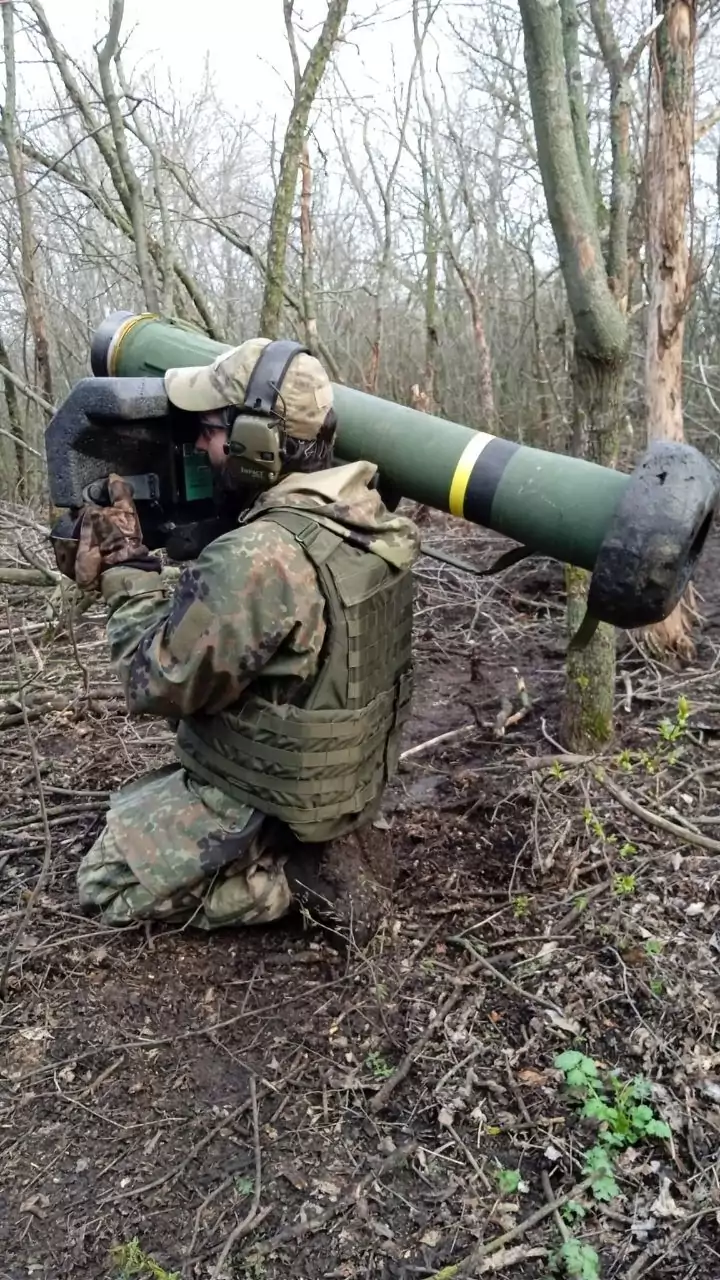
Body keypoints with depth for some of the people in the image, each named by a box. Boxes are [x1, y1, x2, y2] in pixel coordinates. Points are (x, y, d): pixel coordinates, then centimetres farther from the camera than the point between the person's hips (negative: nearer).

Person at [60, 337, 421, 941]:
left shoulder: (256, 559, -34)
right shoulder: (368, 516, -5)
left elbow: (157, 681, -21)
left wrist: (125, 565, -11)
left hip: (276, 790, -8)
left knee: (108, 883, 9)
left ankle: (300, 876, 0)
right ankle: (329, 840, 16)